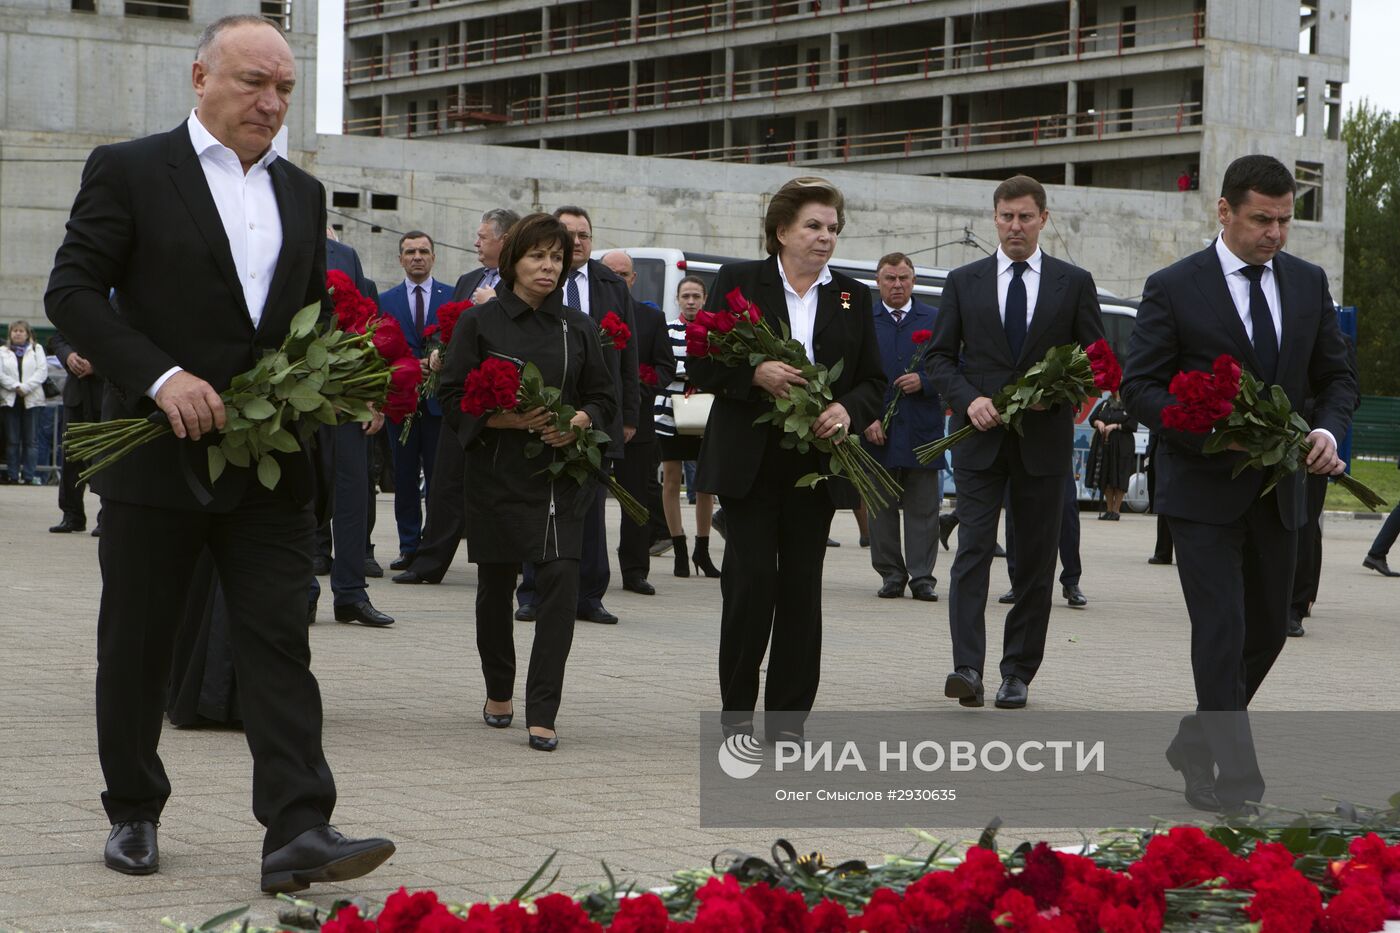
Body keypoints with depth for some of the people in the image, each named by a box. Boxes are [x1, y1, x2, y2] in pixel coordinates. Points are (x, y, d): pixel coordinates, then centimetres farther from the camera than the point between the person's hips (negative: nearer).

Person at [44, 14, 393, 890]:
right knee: (137, 645, 8)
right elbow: (72, 289, -8)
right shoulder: (128, 169, -2)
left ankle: (298, 834, -12)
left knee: (279, 641, -6)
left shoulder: (303, 193, 14)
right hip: (159, 453, -3)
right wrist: (160, 375, -20)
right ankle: (134, 815, 24)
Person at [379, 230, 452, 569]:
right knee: (405, 478, 4)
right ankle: (409, 547, 9)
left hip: (439, 399, -2)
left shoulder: (453, 297, 6)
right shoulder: (387, 301, 10)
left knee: (438, 478, -1)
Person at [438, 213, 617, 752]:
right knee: (495, 586, 10)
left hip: (561, 475, 1)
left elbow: (604, 399, 11)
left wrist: (576, 422, -10)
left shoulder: (579, 328, 9)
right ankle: (499, 692, 32)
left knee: (560, 582, -13)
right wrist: (512, 419, -17)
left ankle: (542, 713, -13)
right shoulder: (480, 323, 1)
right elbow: (454, 398, -3)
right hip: (497, 475, -1)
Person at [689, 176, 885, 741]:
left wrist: (847, 410, -10)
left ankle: (787, 717, 9)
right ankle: (737, 710, 7)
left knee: (802, 587, 3)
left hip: (817, 463, 3)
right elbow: (700, 365, 0)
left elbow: (874, 382, 11)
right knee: (750, 579, -6)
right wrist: (754, 375, -17)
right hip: (750, 461, -3)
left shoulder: (852, 297, 12)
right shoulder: (737, 282, 3)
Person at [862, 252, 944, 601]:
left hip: (923, 430, 0)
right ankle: (891, 575, 12)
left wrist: (924, 381, -12)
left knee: (923, 508, 1)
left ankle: (922, 576, 5)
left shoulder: (936, 320, 8)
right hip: (878, 430, 0)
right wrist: (867, 418, -8)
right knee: (881, 507, 4)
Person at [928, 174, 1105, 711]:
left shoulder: (1074, 283, 7)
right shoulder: (964, 282, 9)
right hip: (979, 437, 0)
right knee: (973, 550, -11)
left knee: (1035, 559, 4)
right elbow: (940, 356, 8)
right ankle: (967, 668, -17)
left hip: (1043, 439, 0)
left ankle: (1018, 673, 11)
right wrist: (969, 399, -10)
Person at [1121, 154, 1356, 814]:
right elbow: (1138, 387, -9)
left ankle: (1195, 741, 33)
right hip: (1204, 489, -5)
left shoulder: (1308, 283, 6)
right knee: (1221, 629, -11)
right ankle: (1228, 773, -5)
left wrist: (1327, 431, -9)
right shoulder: (1173, 288, -8)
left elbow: (1336, 377, 12)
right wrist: (1213, 432, -22)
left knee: (1268, 629, 14)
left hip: (1277, 489, 6)